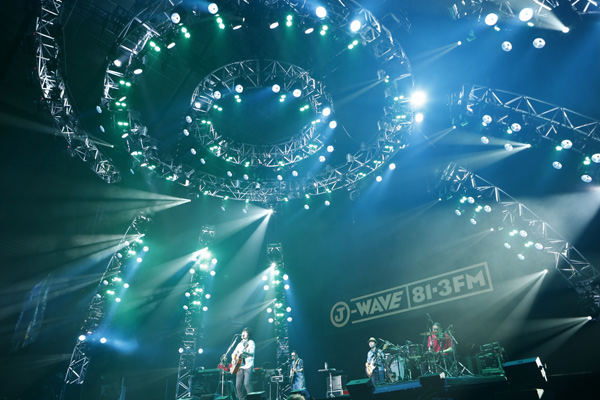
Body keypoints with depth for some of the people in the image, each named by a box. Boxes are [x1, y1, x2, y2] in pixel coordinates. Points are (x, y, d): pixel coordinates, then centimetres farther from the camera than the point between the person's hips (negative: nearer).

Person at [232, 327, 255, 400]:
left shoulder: (251, 342, 2)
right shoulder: (240, 344, 21)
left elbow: (252, 354, -12)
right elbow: (234, 353, 25)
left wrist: (243, 352, -30)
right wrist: (233, 359, 4)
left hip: (248, 366, -6)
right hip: (239, 367, 6)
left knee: (247, 383, -19)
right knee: (238, 386, 1)